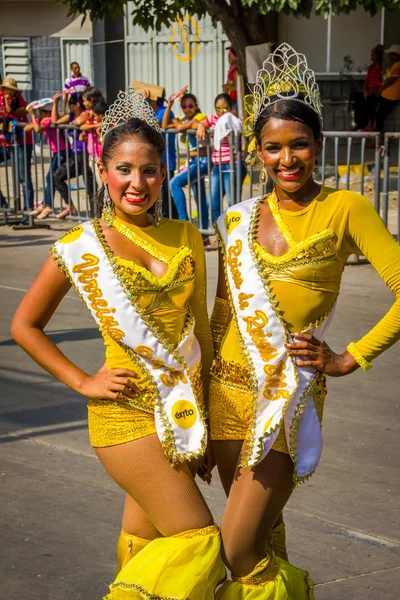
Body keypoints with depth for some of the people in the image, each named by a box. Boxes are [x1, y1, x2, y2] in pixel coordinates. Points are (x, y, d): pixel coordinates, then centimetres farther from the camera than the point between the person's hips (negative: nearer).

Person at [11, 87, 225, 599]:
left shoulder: (185, 238, 4)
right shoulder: (79, 248, -7)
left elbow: (200, 326, 11)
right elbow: (25, 326, 3)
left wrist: (206, 417, 12)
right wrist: (82, 382, -5)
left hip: (182, 409, 5)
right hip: (128, 414, -5)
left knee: (145, 541, 14)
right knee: (199, 540, -8)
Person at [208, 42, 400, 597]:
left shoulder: (344, 209, -5)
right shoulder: (239, 219, 8)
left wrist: (350, 359, -9)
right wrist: (201, 381, 13)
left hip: (288, 395, -5)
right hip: (228, 389, 5)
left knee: (240, 551, -8)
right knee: (262, 531, 15)